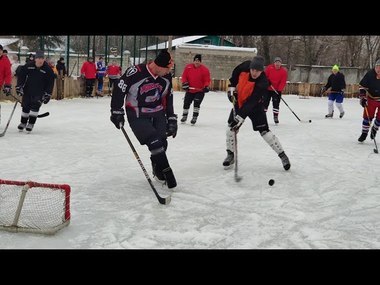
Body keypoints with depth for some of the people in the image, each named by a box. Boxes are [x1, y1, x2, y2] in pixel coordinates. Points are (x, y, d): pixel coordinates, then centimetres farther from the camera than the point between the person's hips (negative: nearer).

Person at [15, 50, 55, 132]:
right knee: (25, 106, 9)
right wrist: (19, 86, -5)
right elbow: (21, 76, 1)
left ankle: (31, 123, -5)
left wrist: (47, 94, -9)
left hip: (39, 92, -2)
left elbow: (50, 83, -6)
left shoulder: (48, 69, -11)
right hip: (27, 90, 2)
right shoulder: (28, 65, -9)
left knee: (35, 106, -14)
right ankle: (23, 122, 27)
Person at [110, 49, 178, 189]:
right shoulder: (135, 73, -25)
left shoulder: (166, 76, -6)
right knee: (154, 142, -16)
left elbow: (168, 98, 7)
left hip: (158, 114, 5)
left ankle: (158, 169, 26)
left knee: (161, 143, 3)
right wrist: (116, 111, -10)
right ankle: (166, 172, -6)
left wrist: (171, 118, 8)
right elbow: (118, 90, -15)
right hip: (137, 115, -5)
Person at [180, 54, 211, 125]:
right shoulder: (188, 67, -3)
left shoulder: (204, 69, -10)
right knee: (186, 103, 10)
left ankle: (195, 117, -4)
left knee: (197, 103, -15)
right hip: (189, 90, 3)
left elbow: (207, 80, -9)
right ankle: (184, 116, 30)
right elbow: (184, 76, 2)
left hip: (200, 90, -3)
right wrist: (185, 83, -12)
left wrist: (206, 87, -24)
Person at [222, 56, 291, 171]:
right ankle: (230, 154, 14)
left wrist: (240, 117, -40)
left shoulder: (263, 83, -33)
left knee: (264, 131, -10)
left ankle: (282, 155, 2)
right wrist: (232, 87, -1)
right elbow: (235, 72, 4)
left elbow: (251, 103, -36)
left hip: (255, 106, -4)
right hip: (239, 101, 5)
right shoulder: (246, 66, -20)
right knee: (231, 127, -3)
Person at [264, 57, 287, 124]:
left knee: (276, 103, -2)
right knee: (265, 102, 4)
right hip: (267, 88, 0)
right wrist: (267, 81, -19)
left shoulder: (284, 71, -8)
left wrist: (279, 90, -18)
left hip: (277, 90, 0)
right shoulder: (269, 68, -8)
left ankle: (275, 117, 6)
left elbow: (283, 82, -11)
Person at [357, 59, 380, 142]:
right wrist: (362, 98, -14)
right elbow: (362, 86, -7)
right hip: (371, 98, 0)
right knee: (368, 115, -3)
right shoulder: (370, 74, -17)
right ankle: (364, 133, 13)